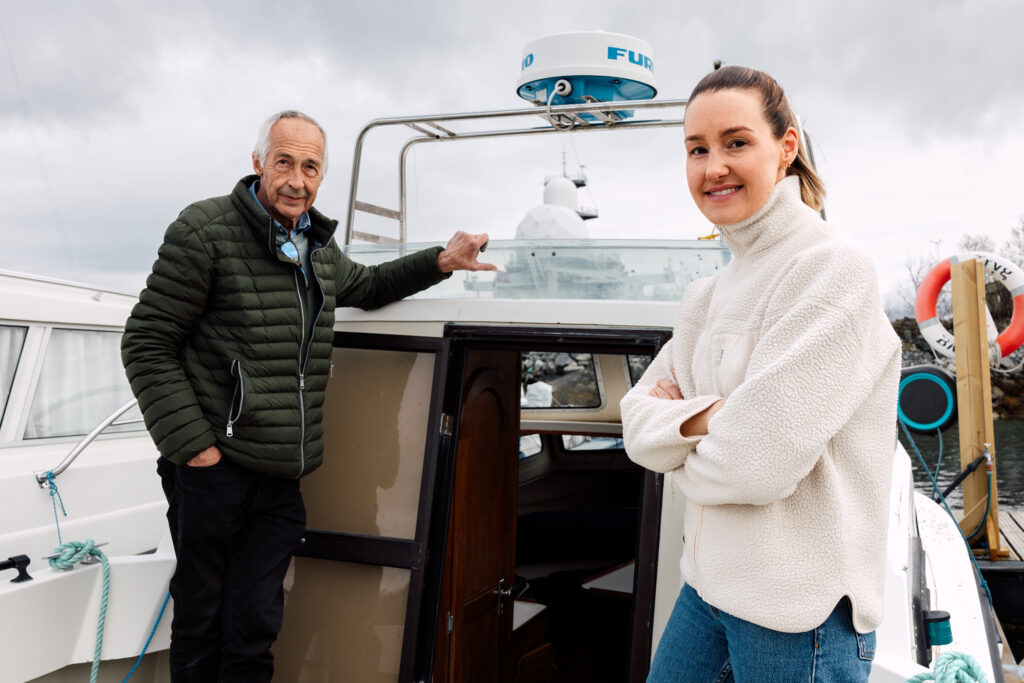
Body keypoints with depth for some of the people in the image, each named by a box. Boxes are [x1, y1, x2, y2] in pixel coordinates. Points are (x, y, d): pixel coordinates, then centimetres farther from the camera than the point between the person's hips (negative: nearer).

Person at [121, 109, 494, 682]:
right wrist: (193, 445, -14)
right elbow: (148, 344, -8)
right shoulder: (206, 230, -7)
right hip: (214, 467, -5)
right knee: (200, 622, 7)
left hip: (282, 482, 5)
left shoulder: (319, 248, 14)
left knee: (254, 630, 9)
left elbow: (364, 286, 36)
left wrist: (440, 262, 23)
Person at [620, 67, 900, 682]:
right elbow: (638, 419, 4)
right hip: (709, 584, 7)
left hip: (801, 607, -7)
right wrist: (703, 419, -15)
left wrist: (678, 442, -4)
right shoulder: (711, 292, 9)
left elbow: (758, 462, -22)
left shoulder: (836, 272, -16)